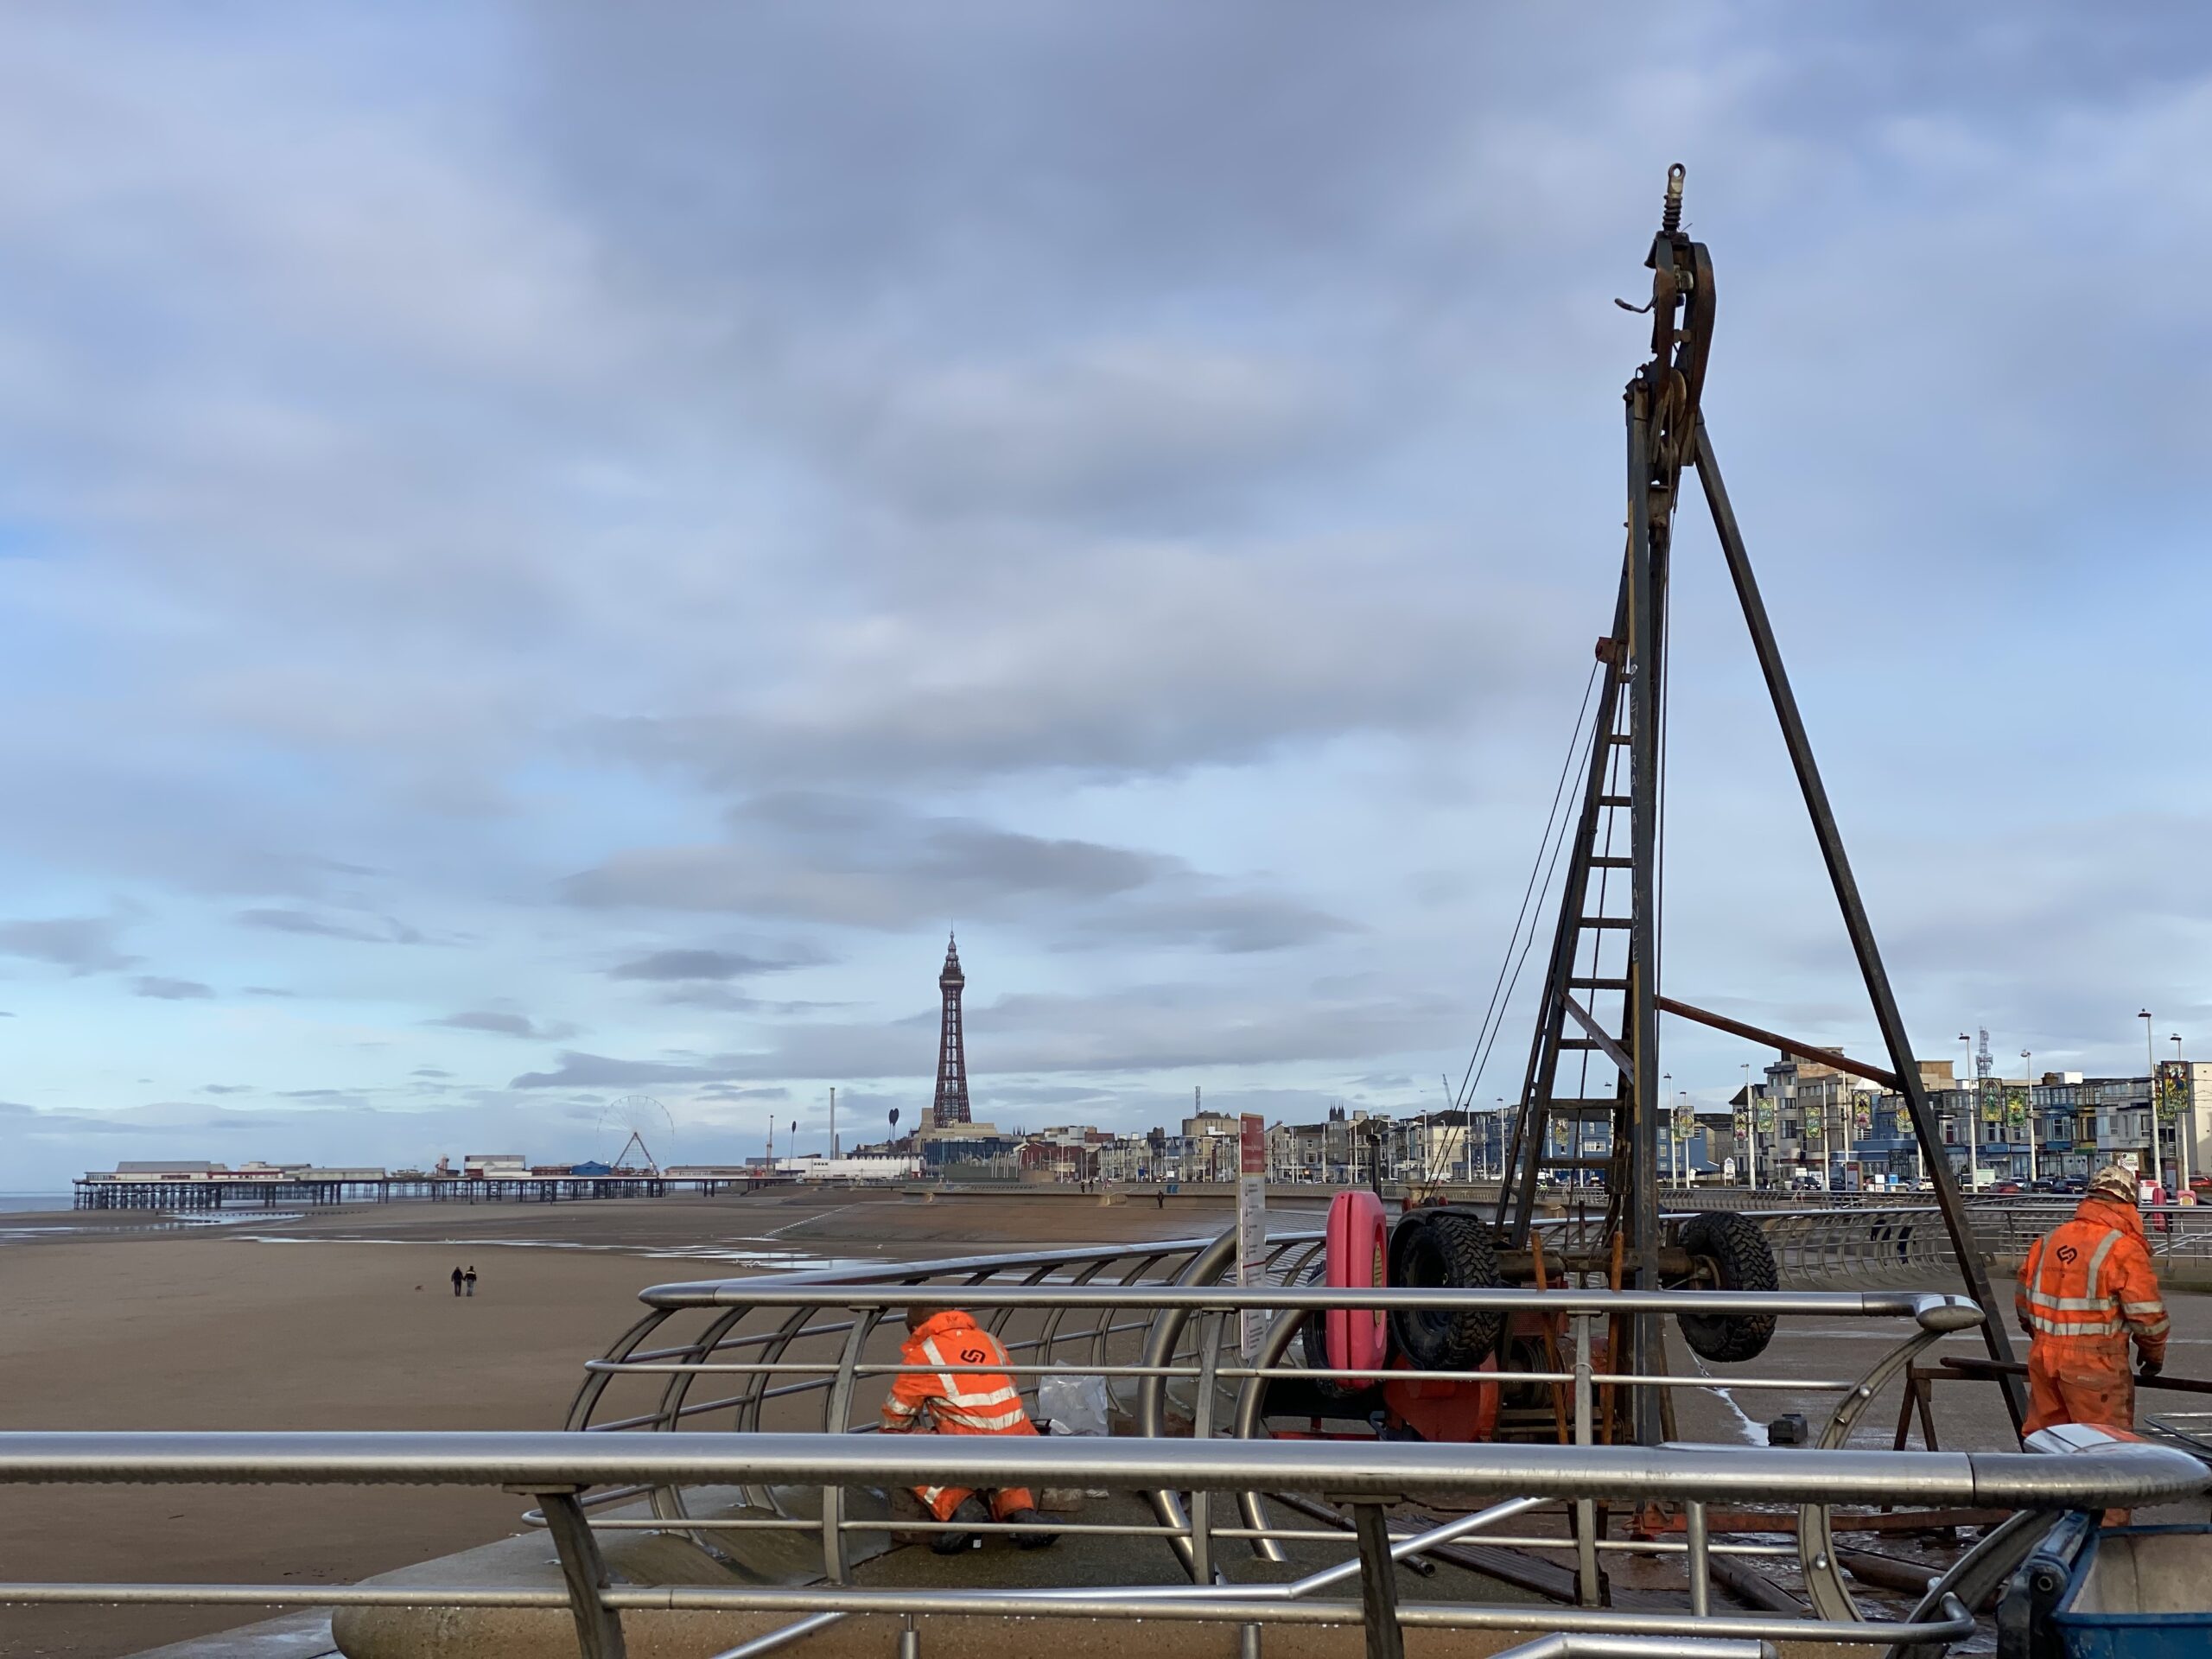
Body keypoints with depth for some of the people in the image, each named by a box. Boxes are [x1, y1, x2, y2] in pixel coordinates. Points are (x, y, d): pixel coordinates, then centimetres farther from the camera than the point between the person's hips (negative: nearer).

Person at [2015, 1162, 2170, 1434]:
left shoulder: (2048, 1241, 8)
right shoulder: (2124, 1250, -12)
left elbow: (2024, 1299, 16)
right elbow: (2147, 1314, -12)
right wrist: (2153, 1354, 6)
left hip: (2043, 1358, 6)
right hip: (2095, 1366, -6)